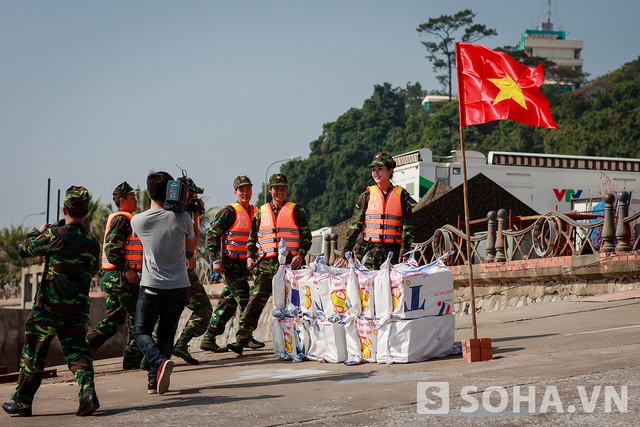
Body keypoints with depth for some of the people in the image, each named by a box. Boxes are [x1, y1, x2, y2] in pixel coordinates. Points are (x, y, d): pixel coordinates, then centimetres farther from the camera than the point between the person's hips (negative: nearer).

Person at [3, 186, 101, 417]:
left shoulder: (56, 234, -10)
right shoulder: (92, 243, 5)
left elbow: (24, 249, 3)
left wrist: (38, 232, 23)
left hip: (50, 305, -4)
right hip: (79, 307, 4)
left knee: (33, 351, 9)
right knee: (77, 350, 6)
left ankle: (22, 401, 18)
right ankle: (88, 392, -17)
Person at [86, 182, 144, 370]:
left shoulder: (117, 219, 20)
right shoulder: (122, 220, -12)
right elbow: (111, 248, -22)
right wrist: (126, 269, -23)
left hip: (112, 277, 10)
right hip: (122, 277, -10)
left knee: (114, 319, 12)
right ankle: (133, 358, 3)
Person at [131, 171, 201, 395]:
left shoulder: (138, 221, -6)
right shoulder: (182, 217, -7)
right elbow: (193, 246, 11)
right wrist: (196, 215, 17)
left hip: (151, 287, -1)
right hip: (179, 287, 1)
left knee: (141, 331, 12)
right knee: (167, 333, 15)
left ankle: (159, 361, -16)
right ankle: (155, 380, 7)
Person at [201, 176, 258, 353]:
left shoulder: (255, 212, 13)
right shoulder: (229, 211, -10)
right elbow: (212, 235, -11)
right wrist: (216, 259, -17)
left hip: (243, 263, 8)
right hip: (230, 263, -8)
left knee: (228, 302, 7)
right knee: (245, 300, -6)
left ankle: (209, 339, 12)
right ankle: (246, 337, 4)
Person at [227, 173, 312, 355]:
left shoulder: (296, 211, 7)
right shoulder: (261, 213, 15)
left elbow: (306, 236, 6)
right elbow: (252, 238, 22)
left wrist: (300, 255, -9)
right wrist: (250, 257, 7)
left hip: (290, 264, -1)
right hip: (266, 265, 1)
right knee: (255, 301, -10)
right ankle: (241, 339, -15)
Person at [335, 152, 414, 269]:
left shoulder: (402, 195, 7)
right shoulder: (367, 196, 9)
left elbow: (408, 227, 5)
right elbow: (354, 225, 8)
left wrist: (404, 253, -7)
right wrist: (345, 254, 2)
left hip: (393, 251, -1)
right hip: (369, 251, 1)